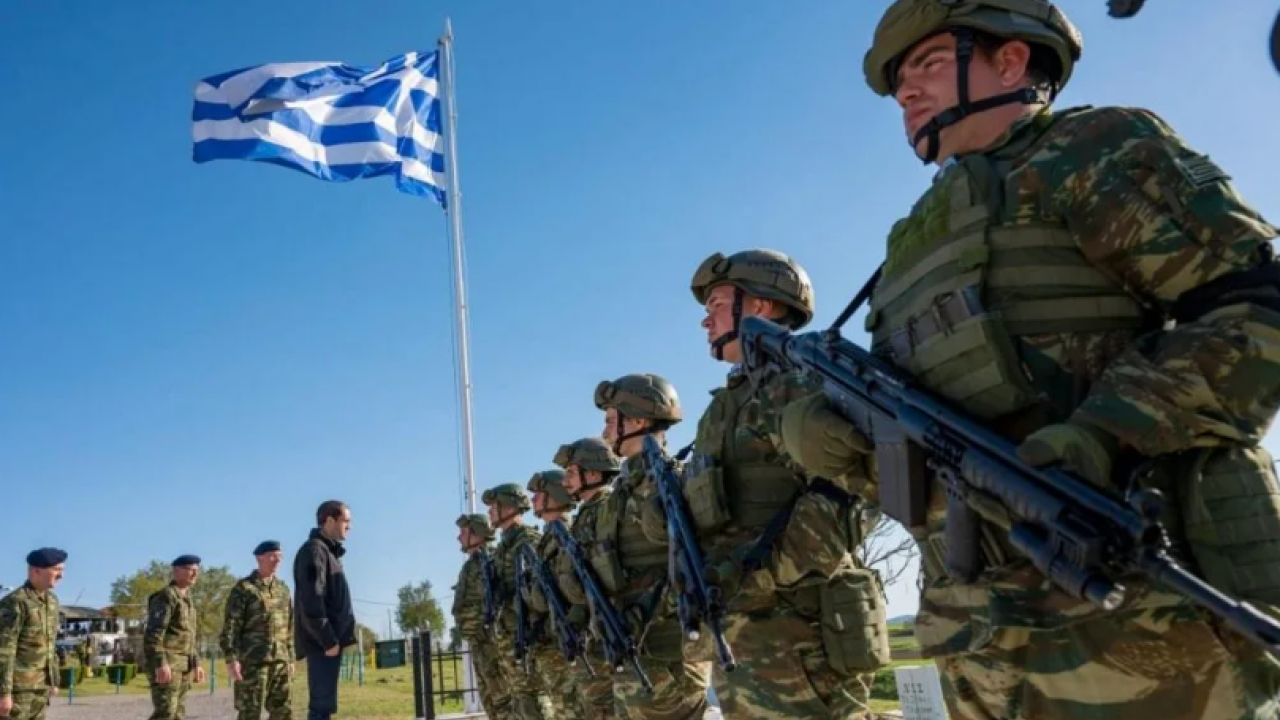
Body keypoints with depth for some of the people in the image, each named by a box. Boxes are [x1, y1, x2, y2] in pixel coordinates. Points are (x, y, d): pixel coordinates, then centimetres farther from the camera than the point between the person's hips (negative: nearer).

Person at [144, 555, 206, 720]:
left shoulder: (186, 599, 20)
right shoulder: (166, 596, -10)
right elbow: (154, 632, -19)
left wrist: (196, 664, 19)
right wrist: (161, 663, -26)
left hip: (182, 665, 9)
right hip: (166, 663, -9)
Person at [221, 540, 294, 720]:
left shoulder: (283, 588, 15)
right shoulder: (243, 588, -3)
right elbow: (230, 626, -9)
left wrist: (290, 658, 15)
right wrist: (231, 659, -16)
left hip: (280, 660, 6)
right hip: (252, 660, -6)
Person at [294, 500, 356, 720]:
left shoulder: (327, 550, 21)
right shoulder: (314, 549, -9)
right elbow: (311, 600, -18)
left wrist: (333, 637, 16)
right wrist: (327, 639, -20)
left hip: (329, 639, 10)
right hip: (322, 642, -10)